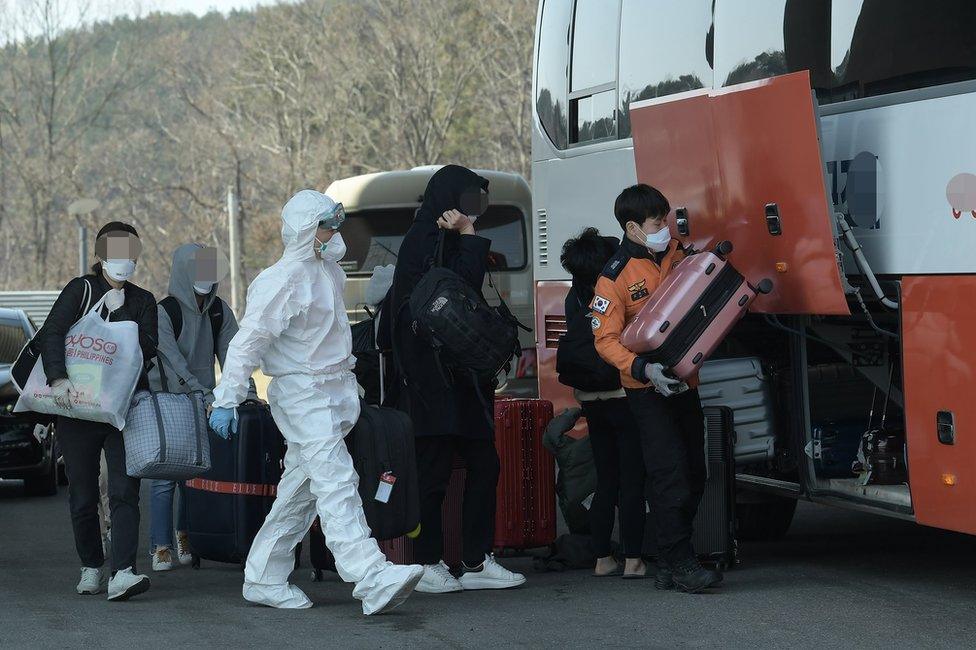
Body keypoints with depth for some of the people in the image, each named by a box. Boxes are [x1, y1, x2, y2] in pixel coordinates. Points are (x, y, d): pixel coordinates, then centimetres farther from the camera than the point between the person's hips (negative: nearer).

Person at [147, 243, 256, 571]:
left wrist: (247, 393, -12)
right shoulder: (164, 313, -12)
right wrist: (207, 398, -28)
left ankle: (186, 537, 18)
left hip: (204, 403, 4)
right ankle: (161, 547, -2)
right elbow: (174, 365, -20)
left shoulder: (219, 311, 4)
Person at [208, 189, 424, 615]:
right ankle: (374, 581, -31)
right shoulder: (283, 280, -14)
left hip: (332, 392, 9)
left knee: (299, 491, 13)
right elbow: (249, 340, -16)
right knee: (336, 482, -19)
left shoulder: (329, 271, 14)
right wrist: (226, 400, -19)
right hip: (301, 394, -9)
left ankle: (264, 579, 21)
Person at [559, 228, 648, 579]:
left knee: (605, 481, 13)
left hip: (591, 402, 6)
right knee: (632, 481, 1)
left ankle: (602, 559, 13)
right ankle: (632, 560, 0)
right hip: (622, 399, -6)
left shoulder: (574, 298, 2)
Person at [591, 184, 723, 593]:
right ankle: (679, 563, -14)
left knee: (693, 475, 8)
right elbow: (605, 339, -17)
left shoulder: (677, 255, 4)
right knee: (670, 473, -15)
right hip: (648, 391, -7)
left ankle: (672, 563, 16)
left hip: (683, 383, 7)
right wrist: (643, 369, -31)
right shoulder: (614, 278, -13)